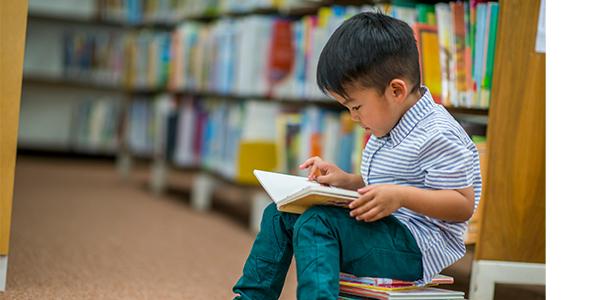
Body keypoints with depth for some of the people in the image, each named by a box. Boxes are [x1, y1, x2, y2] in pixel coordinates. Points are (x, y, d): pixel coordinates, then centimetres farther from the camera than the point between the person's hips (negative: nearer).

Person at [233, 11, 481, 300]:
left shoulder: (437, 136, -17)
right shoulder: (388, 129, 14)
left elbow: (464, 205, -19)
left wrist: (402, 196, -30)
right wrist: (348, 181, 7)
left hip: (415, 246, -10)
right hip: (381, 232, 10)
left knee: (316, 223, -29)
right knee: (280, 214, 9)